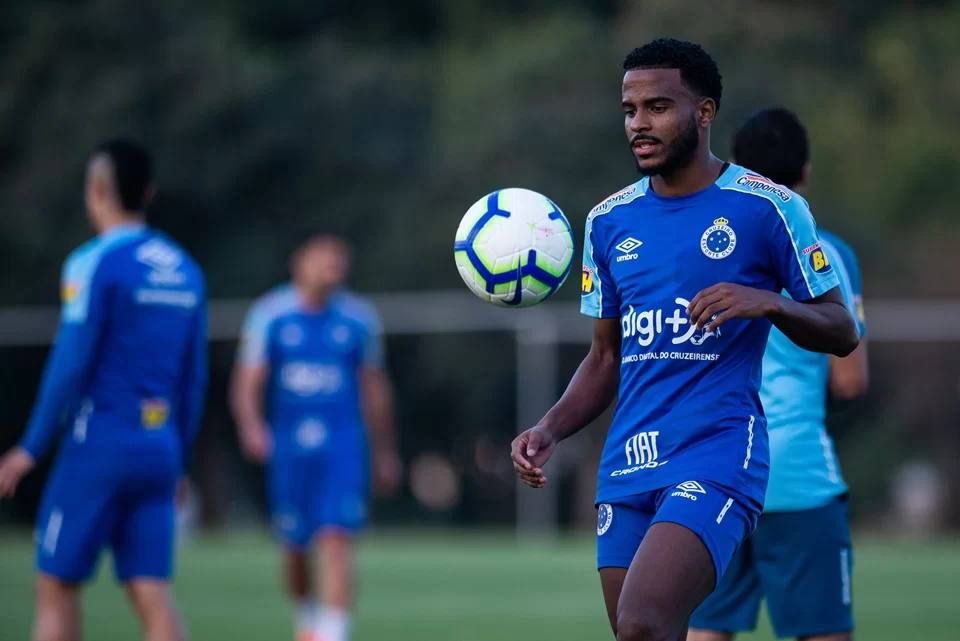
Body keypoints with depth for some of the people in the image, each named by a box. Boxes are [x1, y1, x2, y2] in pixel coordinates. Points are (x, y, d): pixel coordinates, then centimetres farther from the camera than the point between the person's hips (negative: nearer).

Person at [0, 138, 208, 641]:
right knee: (152, 595, 1)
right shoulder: (185, 270, 12)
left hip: (99, 447, -6)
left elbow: (71, 364, -13)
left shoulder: (95, 263, -8)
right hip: (159, 450, 6)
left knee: (56, 587, 5)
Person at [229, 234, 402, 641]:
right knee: (295, 548, 11)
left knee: (336, 543, -15)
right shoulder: (269, 315, -1)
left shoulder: (359, 318, 3)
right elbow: (247, 384, -4)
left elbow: (375, 389, 14)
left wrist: (385, 452, 18)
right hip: (288, 449, 1)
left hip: (343, 447, -1)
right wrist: (251, 426, -24)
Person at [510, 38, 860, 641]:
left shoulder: (769, 208, -2)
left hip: (717, 456, -6)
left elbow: (842, 332, 2)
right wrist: (550, 430, 4)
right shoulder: (609, 221, 13)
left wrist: (769, 302, -18)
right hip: (627, 467, 6)